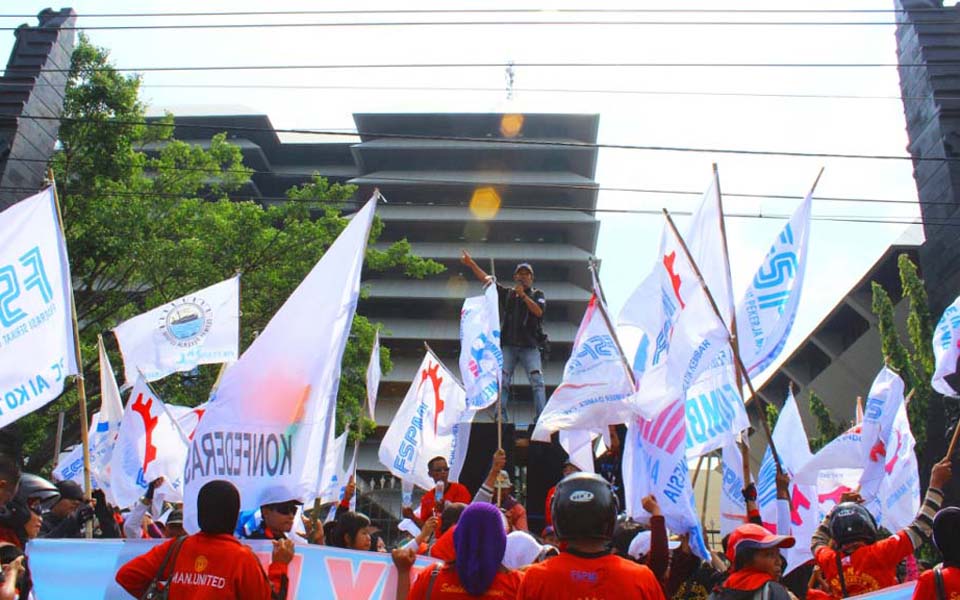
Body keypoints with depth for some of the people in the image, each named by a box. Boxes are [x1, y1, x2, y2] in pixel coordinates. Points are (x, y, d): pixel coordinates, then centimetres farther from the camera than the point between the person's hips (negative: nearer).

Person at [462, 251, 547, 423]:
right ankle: (500, 417, -8)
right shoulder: (507, 293, 18)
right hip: (508, 345, 2)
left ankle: (541, 418, -14)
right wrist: (471, 264, 5)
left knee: (537, 383, -11)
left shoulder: (537, 294, 13)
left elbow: (539, 311, -6)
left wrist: (523, 295, -14)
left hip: (530, 346, -2)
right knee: (502, 382, -7)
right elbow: (486, 279, 13)